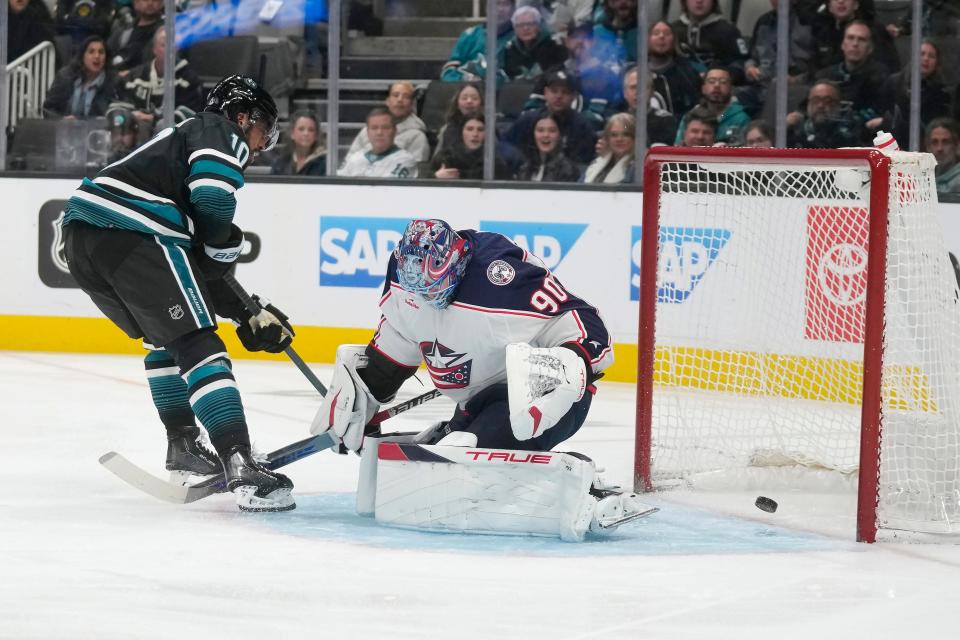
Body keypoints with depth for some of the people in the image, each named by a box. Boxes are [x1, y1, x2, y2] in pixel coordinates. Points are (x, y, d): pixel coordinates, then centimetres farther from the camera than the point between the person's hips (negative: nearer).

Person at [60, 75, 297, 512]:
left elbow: (201, 270, 33)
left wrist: (248, 315, 29)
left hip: (80, 232, 9)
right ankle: (240, 470, -20)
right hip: (129, 235, -9)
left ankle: (183, 446, 32)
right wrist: (221, 244, 5)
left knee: (163, 336, 29)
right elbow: (212, 196, -14)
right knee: (199, 346, -10)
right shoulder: (222, 132, 10)